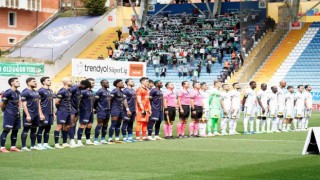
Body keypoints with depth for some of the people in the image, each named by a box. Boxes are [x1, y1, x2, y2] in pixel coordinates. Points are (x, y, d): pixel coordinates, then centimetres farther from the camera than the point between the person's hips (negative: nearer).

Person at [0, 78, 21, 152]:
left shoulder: (18, 92, 11)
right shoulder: (8, 92, -15)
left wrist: (17, 110, 14)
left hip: (16, 114, 8)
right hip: (9, 115, -8)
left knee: (15, 130, 10)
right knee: (6, 130, -6)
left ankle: (13, 147, 18)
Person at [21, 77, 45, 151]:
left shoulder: (36, 92, 16)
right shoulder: (25, 92, -10)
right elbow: (24, 104, -15)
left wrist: (40, 114, 16)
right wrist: (27, 115, -19)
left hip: (36, 114, 8)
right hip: (29, 114, -8)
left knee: (34, 130, 12)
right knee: (26, 130, -5)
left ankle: (33, 145, 19)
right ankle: (23, 146, -2)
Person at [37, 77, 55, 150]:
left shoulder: (51, 91, 16)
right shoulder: (41, 91, -9)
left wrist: (54, 113, 19)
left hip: (50, 113, 8)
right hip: (44, 113, -8)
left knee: (48, 128, 9)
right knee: (41, 128, -3)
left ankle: (45, 144, 16)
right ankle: (39, 144, 2)